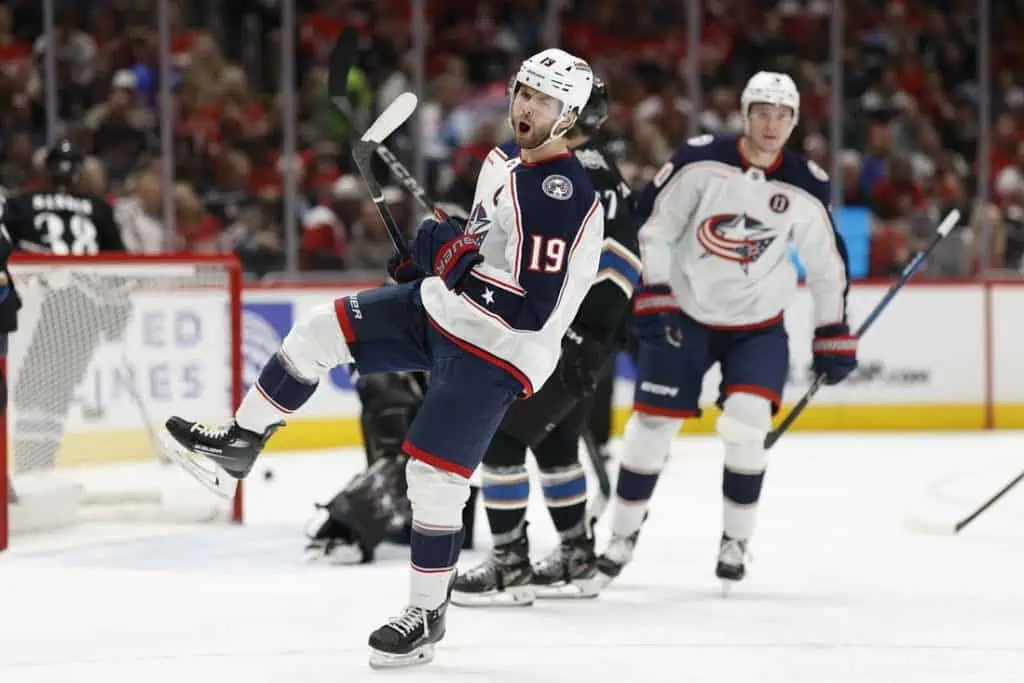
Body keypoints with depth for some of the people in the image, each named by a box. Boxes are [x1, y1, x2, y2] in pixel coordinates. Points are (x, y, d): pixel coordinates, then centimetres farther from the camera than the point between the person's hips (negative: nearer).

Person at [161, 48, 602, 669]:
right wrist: (431, 255, 12)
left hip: (496, 350, -9)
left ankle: (427, 616, 8)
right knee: (321, 331, 3)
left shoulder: (566, 196, -23)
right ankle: (238, 447, 16)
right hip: (441, 308, 9)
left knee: (435, 477, -9)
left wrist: (452, 254, -19)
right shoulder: (523, 166, 8)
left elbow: (529, 306, -28)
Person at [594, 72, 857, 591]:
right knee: (650, 426, 1)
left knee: (746, 424, -17)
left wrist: (832, 337, 3)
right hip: (685, 314, 0)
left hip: (759, 326, 0)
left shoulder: (806, 188, -8)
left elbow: (827, 264, 3)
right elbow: (652, 226, -8)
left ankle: (736, 542, 0)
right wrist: (650, 297, -14)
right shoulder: (700, 161, -14)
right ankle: (623, 534, 21)